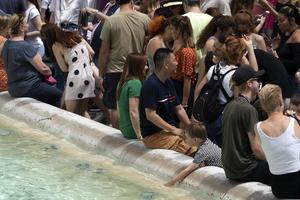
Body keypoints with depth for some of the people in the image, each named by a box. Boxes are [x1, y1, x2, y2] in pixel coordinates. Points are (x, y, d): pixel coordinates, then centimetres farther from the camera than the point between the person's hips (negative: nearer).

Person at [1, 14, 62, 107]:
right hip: (28, 88, -9)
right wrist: (49, 73, 4)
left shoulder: (7, 44, 4)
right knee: (58, 95, 0)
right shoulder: (25, 46, -22)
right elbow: (43, 69, -17)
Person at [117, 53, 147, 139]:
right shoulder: (135, 83, -16)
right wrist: (139, 136, -17)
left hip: (124, 128, 9)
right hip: (133, 131, -9)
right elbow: (133, 112, -22)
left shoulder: (122, 83, 11)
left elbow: (119, 108, 19)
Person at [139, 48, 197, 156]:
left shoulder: (168, 83, 14)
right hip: (154, 135, -9)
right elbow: (150, 115, -20)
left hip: (170, 130, 9)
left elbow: (179, 109, 18)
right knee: (193, 150, -28)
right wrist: (174, 130, -17)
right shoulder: (151, 85, -15)